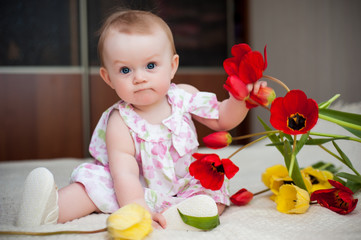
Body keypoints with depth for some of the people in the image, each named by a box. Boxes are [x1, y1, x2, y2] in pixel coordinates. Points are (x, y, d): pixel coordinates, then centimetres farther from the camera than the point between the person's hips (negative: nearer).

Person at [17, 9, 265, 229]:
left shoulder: (184, 96, -11)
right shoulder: (120, 122, -22)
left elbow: (222, 119, 1)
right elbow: (125, 173, -30)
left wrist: (240, 99, -19)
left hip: (183, 186, 3)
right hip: (136, 193, -3)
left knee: (214, 190, -21)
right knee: (97, 180, -23)